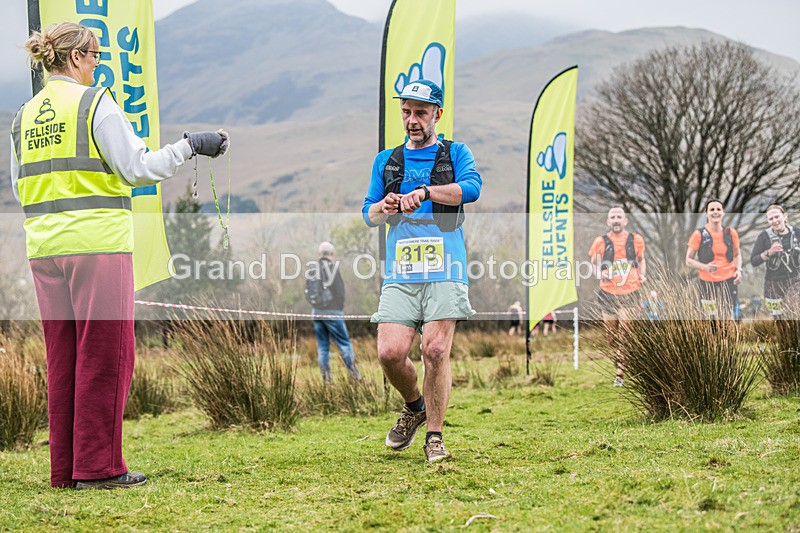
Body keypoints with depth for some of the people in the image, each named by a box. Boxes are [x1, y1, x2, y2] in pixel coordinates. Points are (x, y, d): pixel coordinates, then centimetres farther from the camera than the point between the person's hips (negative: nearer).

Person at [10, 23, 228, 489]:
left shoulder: (25, 115, 13)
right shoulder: (94, 102, -6)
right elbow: (136, 170, -11)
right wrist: (189, 146, -1)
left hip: (44, 247, 6)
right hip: (97, 242, -6)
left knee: (63, 358, 11)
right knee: (105, 356, 1)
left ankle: (65, 467, 15)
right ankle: (98, 466, 2)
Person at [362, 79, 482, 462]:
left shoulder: (455, 153, 11)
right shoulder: (386, 161, 20)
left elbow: (471, 188, -10)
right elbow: (369, 215, 19)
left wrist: (425, 192, -25)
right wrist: (383, 208, -5)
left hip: (445, 269, -2)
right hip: (399, 272, 3)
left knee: (436, 350, -13)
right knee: (390, 352, -11)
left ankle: (434, 436, 1)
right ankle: (414, 407, 19)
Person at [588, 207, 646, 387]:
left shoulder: (636, 240, 3)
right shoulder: (601, 242, 0)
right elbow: (593, 264, 7)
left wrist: (643, 274, 0)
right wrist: (600, 273, -14)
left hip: (630, 294, -1)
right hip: (607, 295, 1)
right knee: (612, 337, 8)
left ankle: (620, 374, -5)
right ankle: (619, 367, 27)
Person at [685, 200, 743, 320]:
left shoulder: (731, 233, 5)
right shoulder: (699, 234, -4)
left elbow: (737, 254, 21)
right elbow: (689, 260, -1)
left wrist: (738, 269, 1)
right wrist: (705, 267, -19)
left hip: (729, 282, 3)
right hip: (707, 283, -3)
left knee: (731, 318, -2)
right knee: (712, 320, -6)